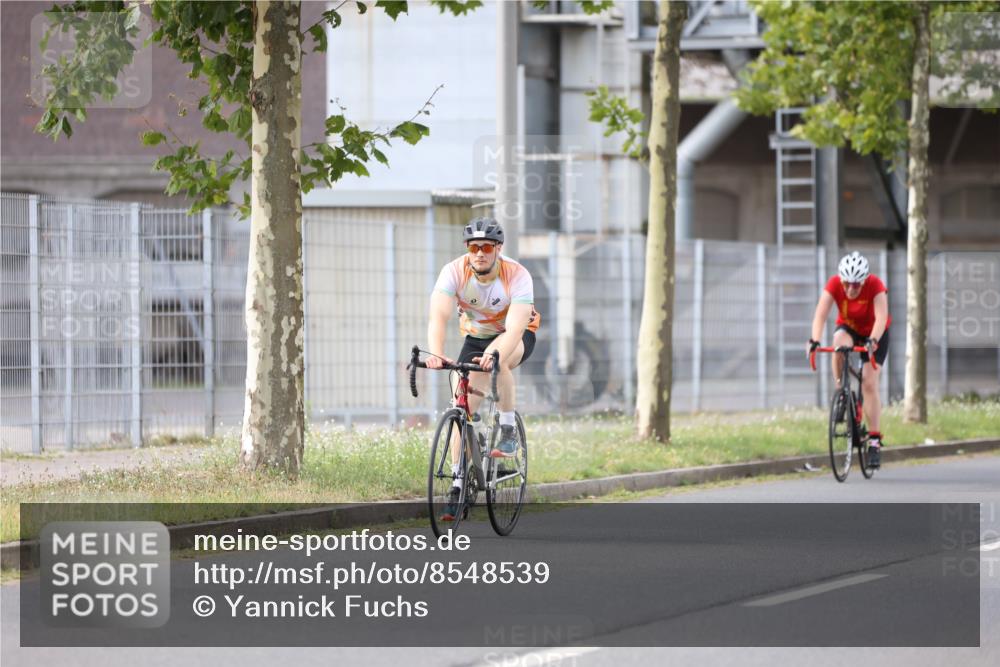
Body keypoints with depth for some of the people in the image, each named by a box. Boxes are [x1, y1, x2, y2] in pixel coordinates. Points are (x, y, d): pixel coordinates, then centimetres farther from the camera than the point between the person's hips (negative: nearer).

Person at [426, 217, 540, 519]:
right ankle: (458, 485, -1)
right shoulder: (454, 272, -25)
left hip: (516, 337, -3)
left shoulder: (517, 276, -30)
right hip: (476, 337, 3)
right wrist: (435, 353, -56)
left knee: (498, 358, -38)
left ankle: (508, 432, -22)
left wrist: (495, 356, -62)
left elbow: (515, 326, -42)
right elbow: (438, 316, -37)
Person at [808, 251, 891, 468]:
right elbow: (820, 314, -34)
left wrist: (873, 341, -57)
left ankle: (875, 441, -8)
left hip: (874, 334, -1)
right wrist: (814, 340, -51)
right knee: (840, 345, -36)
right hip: (848, 328, 2)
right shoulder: (834, 284, -26)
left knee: (869, 384, -13)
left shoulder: (875, 285, -30)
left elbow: (881, 317, -40)